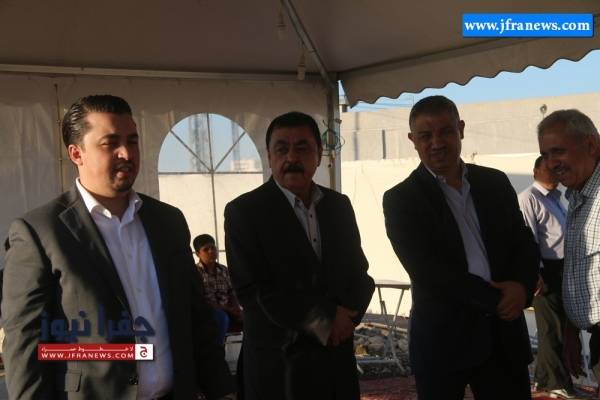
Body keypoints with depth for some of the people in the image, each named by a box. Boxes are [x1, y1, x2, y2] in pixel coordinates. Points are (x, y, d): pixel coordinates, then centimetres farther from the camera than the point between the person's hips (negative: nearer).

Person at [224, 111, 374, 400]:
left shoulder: (339, 205, 6)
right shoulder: (244, 211, -8)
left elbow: (359, 273, 7)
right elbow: (252, 290, -14)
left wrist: (344, 315, -12)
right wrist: (320, 324, -14)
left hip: (337, 358, 4)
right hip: (278, 365, -4)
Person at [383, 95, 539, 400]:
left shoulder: (496, 183, 8)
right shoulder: (401, 199, -4)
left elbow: (525, 244, 10)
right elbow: (425, 270, -12)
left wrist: (522, 286, -11)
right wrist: (495, 299, -15)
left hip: (504, 332, 3)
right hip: (442, 338, -3)